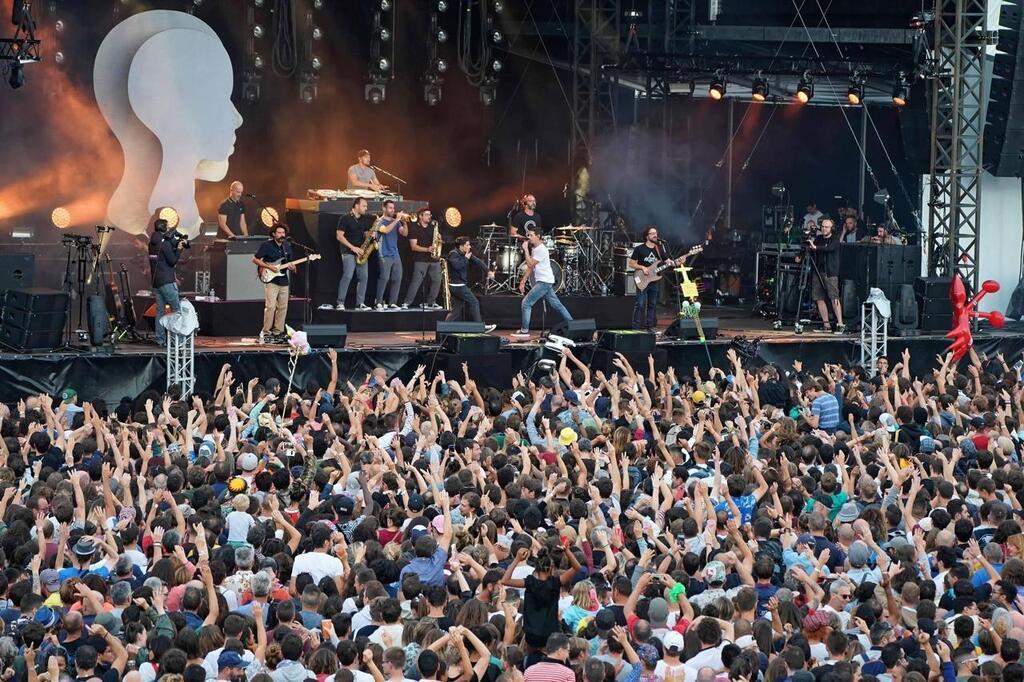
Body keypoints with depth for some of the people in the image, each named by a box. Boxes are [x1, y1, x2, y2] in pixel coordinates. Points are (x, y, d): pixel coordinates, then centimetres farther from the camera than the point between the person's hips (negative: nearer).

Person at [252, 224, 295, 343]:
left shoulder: (287, 247, 11)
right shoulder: (267, 245, -7)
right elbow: (255, 259, -6)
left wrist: (292, 268, -5)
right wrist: (270, 267, -15)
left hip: (284, 282, 6)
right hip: (271, 281, -6)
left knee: (283, 308, 6)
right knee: (270, 306, -14)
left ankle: (277, 333, 14)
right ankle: (266, 333, -7)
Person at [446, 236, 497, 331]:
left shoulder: (467, 254, 12)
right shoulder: (453, 254, -13)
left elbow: (478, 262, 7)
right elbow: (457, 265, -30)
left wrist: (488, 271, -6)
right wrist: (466, 259, -15)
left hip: (461, 284, 9)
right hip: (457, 285, -9)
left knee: (457, 308, 8)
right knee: (474, 303, -6)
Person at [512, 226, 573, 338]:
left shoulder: (541, 250, -15)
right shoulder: (534, 249, 15)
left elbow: (530, 264, -21)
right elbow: (530, 268, 18)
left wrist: (525, 249, -16)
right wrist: (522, 282, 13)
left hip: (544, 282, -10)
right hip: (545, 282, 10)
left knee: (526, 303, -10)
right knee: (556, 305, 12)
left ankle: (524, 330, -8)